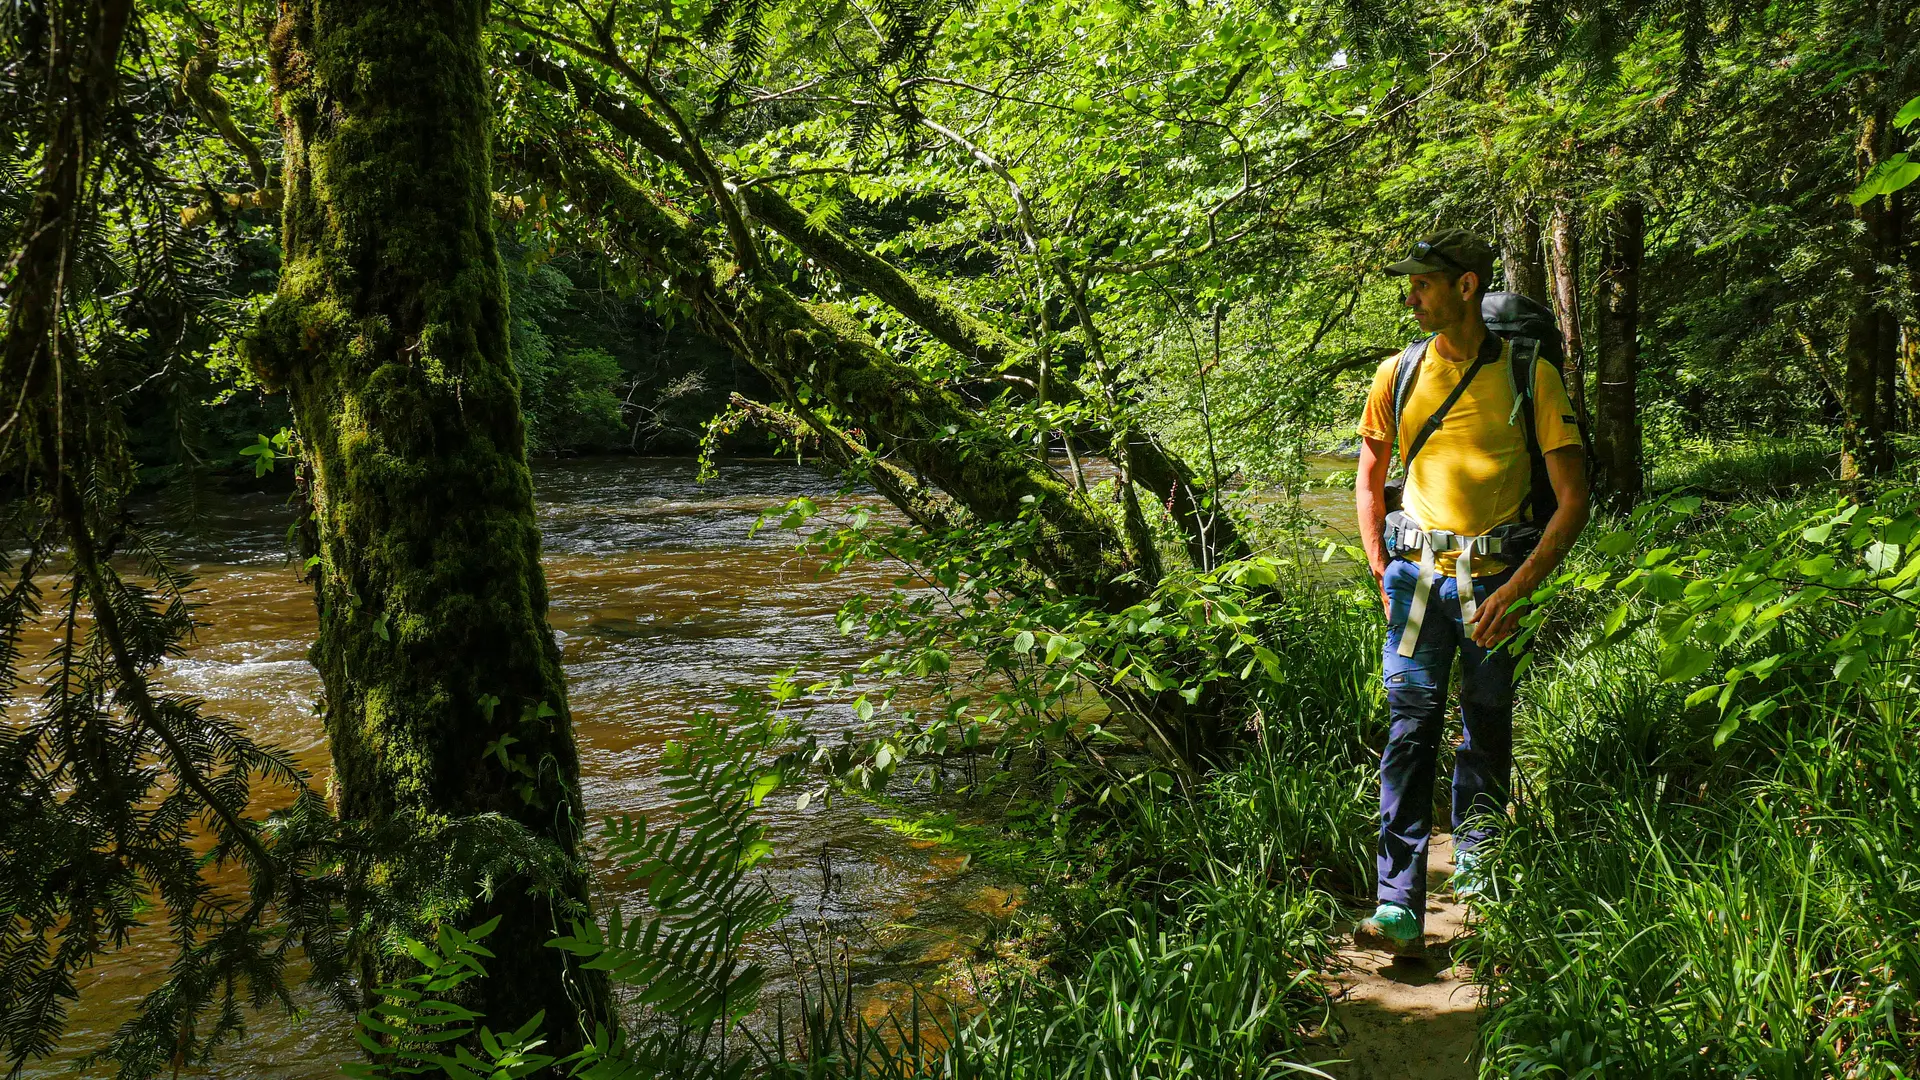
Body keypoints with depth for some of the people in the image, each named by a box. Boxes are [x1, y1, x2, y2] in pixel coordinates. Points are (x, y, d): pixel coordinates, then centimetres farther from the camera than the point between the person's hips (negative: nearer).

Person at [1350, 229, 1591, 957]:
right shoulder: (1398, 375, 5)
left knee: (1487, 728, 10)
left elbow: (1573, 499, -5)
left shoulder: (1529, 376, -4)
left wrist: (1516, 590, -12)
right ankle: (1398, 905, -11)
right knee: (1411, 727, -8)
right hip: (1420, 574, 1)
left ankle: (1477, 870, 31)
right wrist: (1382, 571, 6)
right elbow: (1369, 480, 17)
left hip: (1498, 576, -1)